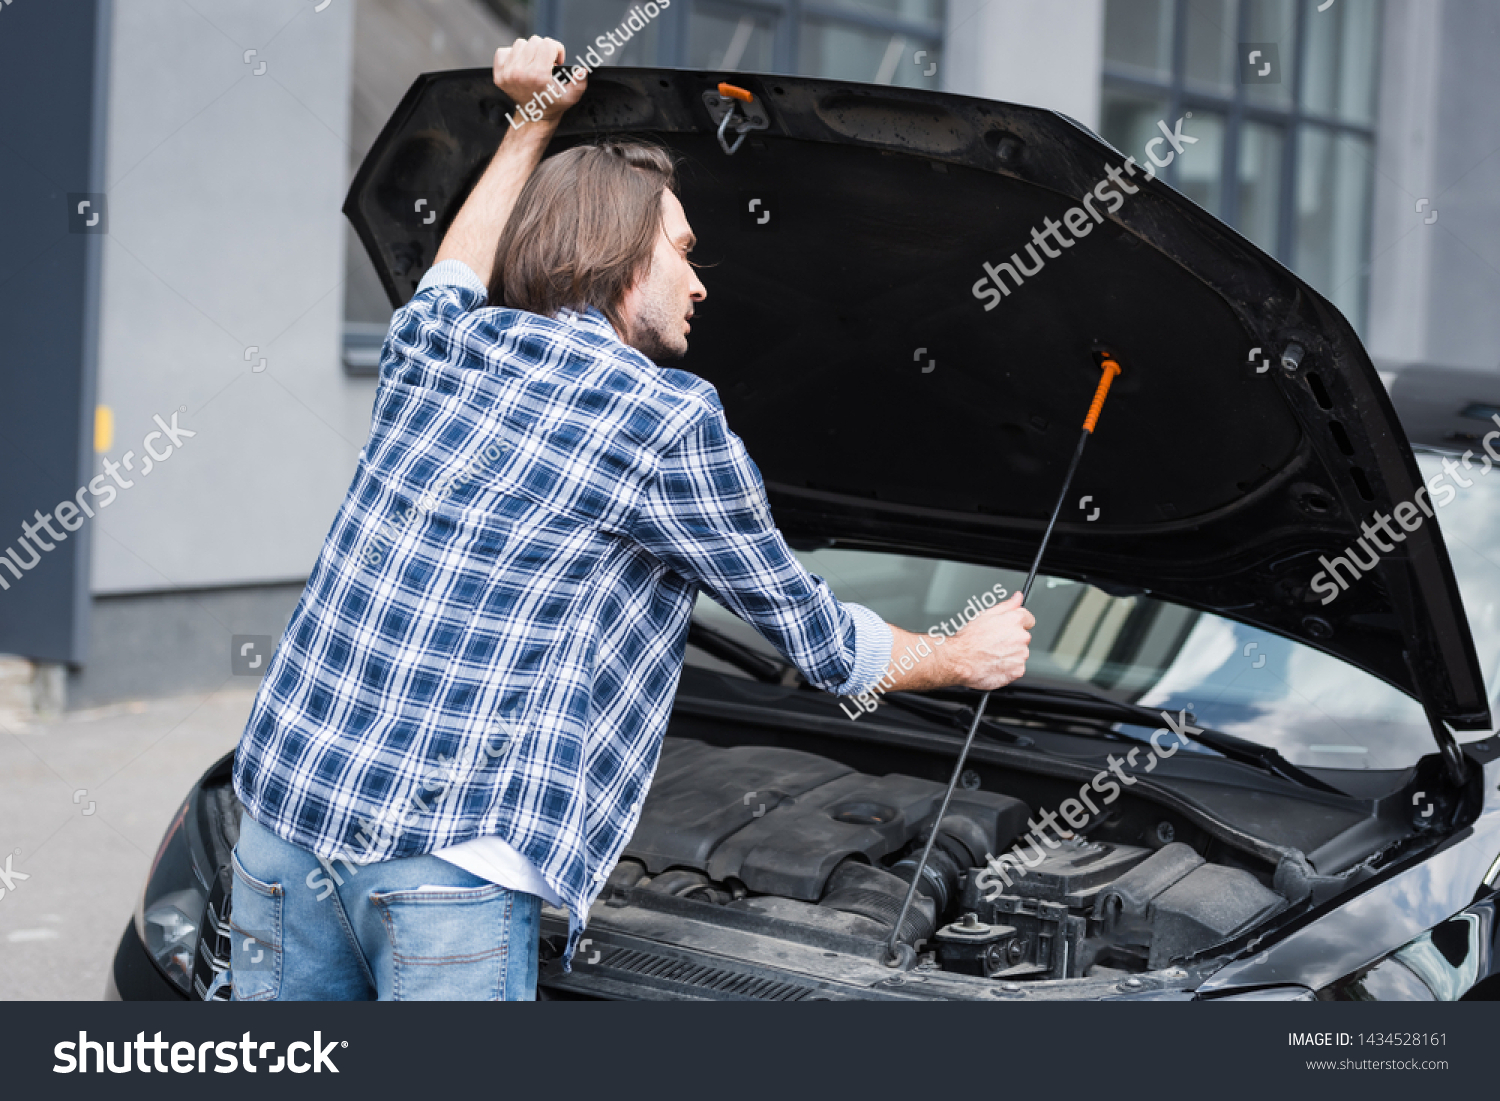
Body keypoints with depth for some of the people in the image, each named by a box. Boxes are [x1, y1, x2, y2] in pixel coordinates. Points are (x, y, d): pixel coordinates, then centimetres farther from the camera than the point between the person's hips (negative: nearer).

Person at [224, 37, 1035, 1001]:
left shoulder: (434, 343, 13)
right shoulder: (670, 423, -5)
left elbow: (455, 271, 43)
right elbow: (817, 641, 7)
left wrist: (534, 122, 50)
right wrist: (965, 658, 25)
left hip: (281, 810, 7)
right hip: (445, 858, -7)